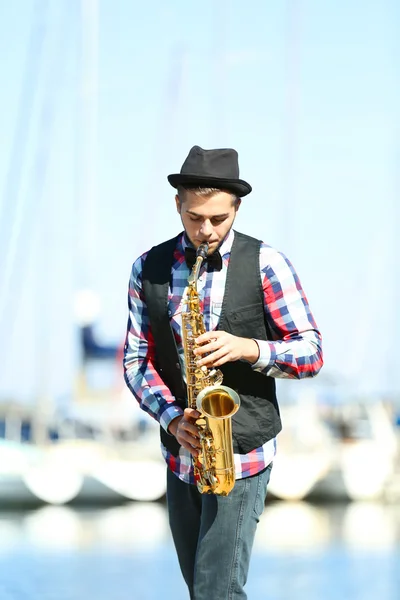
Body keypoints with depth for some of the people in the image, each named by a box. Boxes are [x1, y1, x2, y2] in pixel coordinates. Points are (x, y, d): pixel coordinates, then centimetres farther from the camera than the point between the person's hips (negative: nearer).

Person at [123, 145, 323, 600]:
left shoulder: (266, 265, -7)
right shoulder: (149, 269, 2)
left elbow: (311, 354, -6)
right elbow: (136, 359, 3)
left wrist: (246, 348, -24)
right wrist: (173, 418, -13)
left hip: (242, 456, -4)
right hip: (181, 454, 4)